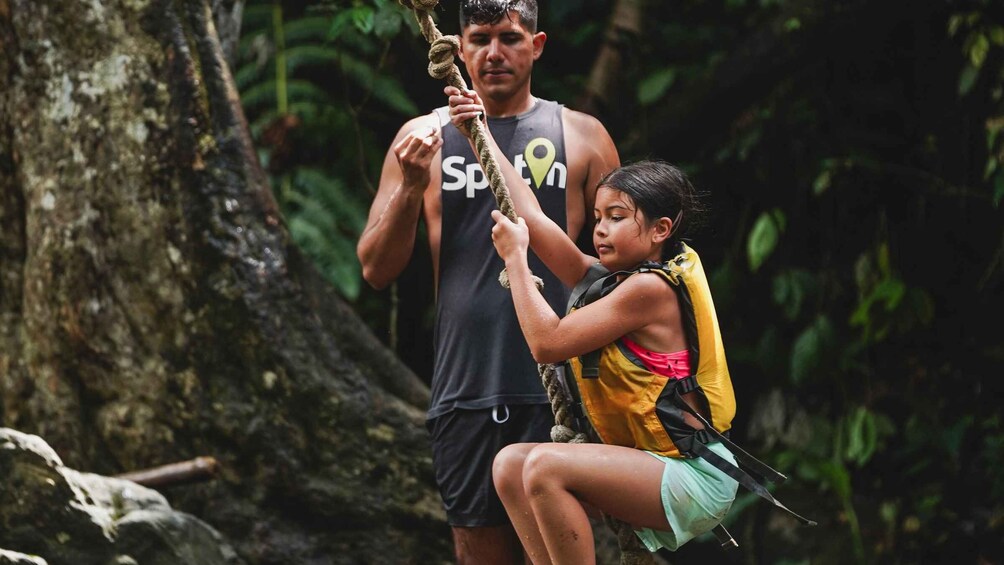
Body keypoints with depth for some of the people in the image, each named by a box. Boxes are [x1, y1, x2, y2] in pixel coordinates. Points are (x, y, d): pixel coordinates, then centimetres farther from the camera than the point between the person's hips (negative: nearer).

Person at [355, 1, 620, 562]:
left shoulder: (581, 136, 8)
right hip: (466, 387, 1)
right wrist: (410, 187, -10)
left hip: (559, 389, -1)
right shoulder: (422, 138, 10)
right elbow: (377, 270, 7)